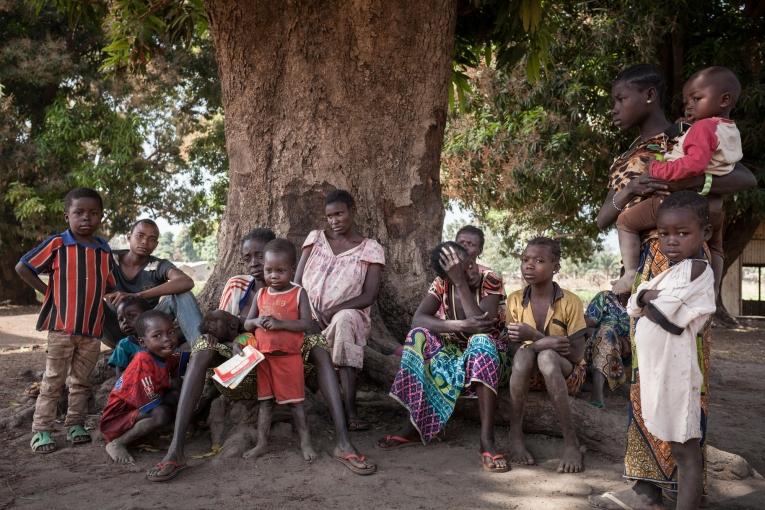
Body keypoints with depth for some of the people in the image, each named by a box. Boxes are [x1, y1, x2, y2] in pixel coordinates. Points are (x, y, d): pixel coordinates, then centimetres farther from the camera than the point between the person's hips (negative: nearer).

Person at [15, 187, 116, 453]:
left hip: (93, 327, 4)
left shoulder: (104, 250, 6)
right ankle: (41, 430, 13)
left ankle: (75, 424, 25)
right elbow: (22, 267, -1)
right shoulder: (56, 244, -6)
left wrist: (91, 296, 3)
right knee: (53, 381, 4)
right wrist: (48, 292, -3)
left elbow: (109, 285, 18)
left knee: (81, 381, 13)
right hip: (61, 325, -4)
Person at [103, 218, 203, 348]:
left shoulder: (159, 266, -9)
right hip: (117, 331, 1)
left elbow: (187, 282, -30)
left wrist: (137, 295, -38)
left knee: (180, 294, -25)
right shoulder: (111, 259, -3)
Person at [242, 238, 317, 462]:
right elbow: (246, 324, 10)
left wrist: (280, 323, -23)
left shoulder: (298, 294, -5)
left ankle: (305, 442, 13)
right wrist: (257, 321, -13)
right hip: (263, 356, 4)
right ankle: (261, 442, 21)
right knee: (265, 401, 12)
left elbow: (307, 324, -14)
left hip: (289, 357, -4)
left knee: (295, 401, 3)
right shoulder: (261, 294, 7)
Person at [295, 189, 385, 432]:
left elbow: (369, 296, -7)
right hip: (309, 312, 3)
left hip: (347, 314, -3)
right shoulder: (315, 238, 11)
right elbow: (297, 281, 5)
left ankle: (350, 410, -39)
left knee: (343, 320, -38)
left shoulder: (371, 249, 2)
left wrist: (333, 311, -20)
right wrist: (314, 311, -13)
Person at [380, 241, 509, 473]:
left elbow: (483, 326, -32)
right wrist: (460, 326, -37)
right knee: (420, 335, -26)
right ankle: (414, 425, -21)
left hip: (481, 353, -2)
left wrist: (461, 283, -34)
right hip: (450, 351, 3)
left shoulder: (491, 281, -17)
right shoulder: (442, 284, -9)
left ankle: (487, 441, -39)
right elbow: (418, 319, -24)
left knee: (481, 340, -37)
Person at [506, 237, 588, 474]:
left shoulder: (570, 302, -12)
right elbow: (514, 348, -9)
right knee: (524, 353, -33)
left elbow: (577, 355, -15)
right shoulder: (515, 300, -4)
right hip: (529, 373, 2)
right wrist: (545, 342, -29)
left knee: (546, 357, -36)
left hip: (566, 373, -2)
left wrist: (533, 335, -25)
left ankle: (570, 441, -29)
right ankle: (516, 435, -24)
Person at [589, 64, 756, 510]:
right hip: (641, 268, 7)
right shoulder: (627, 160, 18)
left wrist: (678, 185, -23)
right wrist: (625, 195, -9)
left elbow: (747, 179, -14)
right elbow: (603, 221, 11)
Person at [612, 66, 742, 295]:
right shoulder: (732, 132, 14)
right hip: (714, 207, 9)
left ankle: (631, 273, -4)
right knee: (714, 248, 36)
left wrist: (659, 169, -21)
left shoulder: (703, 127, -15)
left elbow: (695, 164, -30)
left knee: (626, 220, 3)